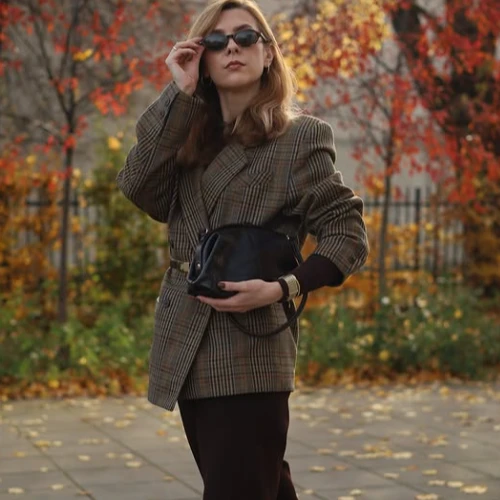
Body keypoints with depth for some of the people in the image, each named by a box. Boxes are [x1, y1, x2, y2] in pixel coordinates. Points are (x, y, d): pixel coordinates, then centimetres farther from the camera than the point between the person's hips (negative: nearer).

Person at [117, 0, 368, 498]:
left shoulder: (299, 136, -3)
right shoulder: (192, 138, 13)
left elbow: (347, 233, -7)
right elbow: (139, 189, -5)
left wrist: (283, 288, -21)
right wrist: (180, 93, -6)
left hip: (248, 359, -6)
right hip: (188, 355, 6)